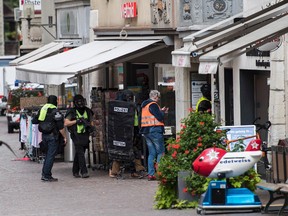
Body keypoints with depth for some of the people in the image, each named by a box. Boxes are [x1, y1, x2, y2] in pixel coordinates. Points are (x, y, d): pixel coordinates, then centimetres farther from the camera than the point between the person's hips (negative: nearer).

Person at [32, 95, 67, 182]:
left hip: (44, 135, 7)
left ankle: (44, 174, 17)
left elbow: (34, 121, 16)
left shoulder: (42, 109, 9)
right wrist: (64, 137, -6)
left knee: (48, 154, 18)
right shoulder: (55, 111, -13)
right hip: (52, 136, -7)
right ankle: (47, 176, -5)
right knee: (51, 155, -4)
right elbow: (60, 127, -14)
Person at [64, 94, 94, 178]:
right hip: (76, 136, -4)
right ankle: (84, 172, -18)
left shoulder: (87, 111, 10)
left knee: (78, 154, 10)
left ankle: (75, 171, 18)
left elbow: (91, 123, 17)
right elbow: (66, 123, -7)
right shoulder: (72, 112, -3)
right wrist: (76, 121, -16)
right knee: (80, 153, -13)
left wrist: (91, 127, -5)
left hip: (85, 135, 4)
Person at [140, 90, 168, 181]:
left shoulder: (144, 105, 16)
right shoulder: (153, 105, -11)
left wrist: (161, 111, 16)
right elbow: (160, 117, -15)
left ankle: (150, 174, 6)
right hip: (154, 130, -9)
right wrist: (162, 112, 4)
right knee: (160, 152, -3)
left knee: (151, 153, 10)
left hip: (145, 131, 9)